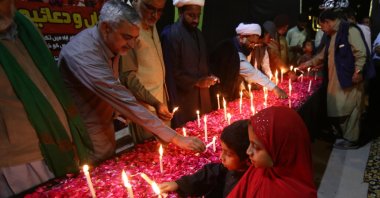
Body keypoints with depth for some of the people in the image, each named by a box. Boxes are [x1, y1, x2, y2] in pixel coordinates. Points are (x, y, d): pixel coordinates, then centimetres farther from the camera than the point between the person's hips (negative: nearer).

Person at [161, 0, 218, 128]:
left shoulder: (198, 33, 12)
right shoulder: (170, 34, -13)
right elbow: (171, 72, -15)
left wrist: (208, 77, 3)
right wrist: (196, 82, -15)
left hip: (202, 96, 7)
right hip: (184, 99, -7)